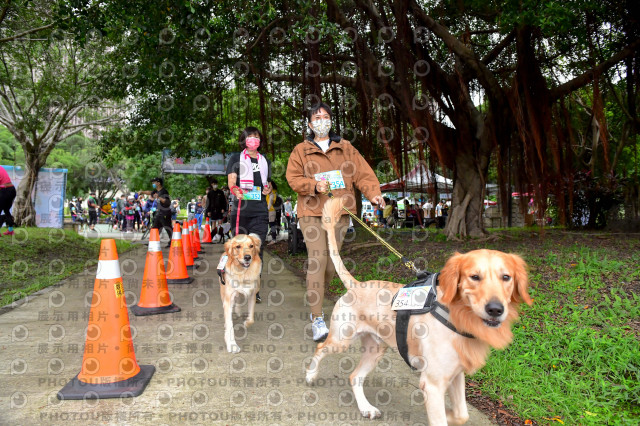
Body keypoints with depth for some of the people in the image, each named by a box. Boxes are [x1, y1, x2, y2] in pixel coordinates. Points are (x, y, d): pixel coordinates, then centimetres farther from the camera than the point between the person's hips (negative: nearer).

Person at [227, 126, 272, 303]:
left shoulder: (264, 160, 21)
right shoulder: (236, 158, 9)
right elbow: (231, 180, -2)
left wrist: (268, 188, 5)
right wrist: (235, 190, -24)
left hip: (260, 210, 3)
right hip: (241, 207, -3)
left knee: (257, 248, -3)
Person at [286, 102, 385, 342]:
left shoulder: (345, 148, 14)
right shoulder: (301, 150, 9)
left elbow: (362, 173, 7)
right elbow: (293, 178, 3)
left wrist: (373, 194, -9)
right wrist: (314, 185, -15)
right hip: (312, 212, -3)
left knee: (332, 263, 5)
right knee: (317, 260, -14)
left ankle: (315, 298, 30)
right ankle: (317, 319, -9)